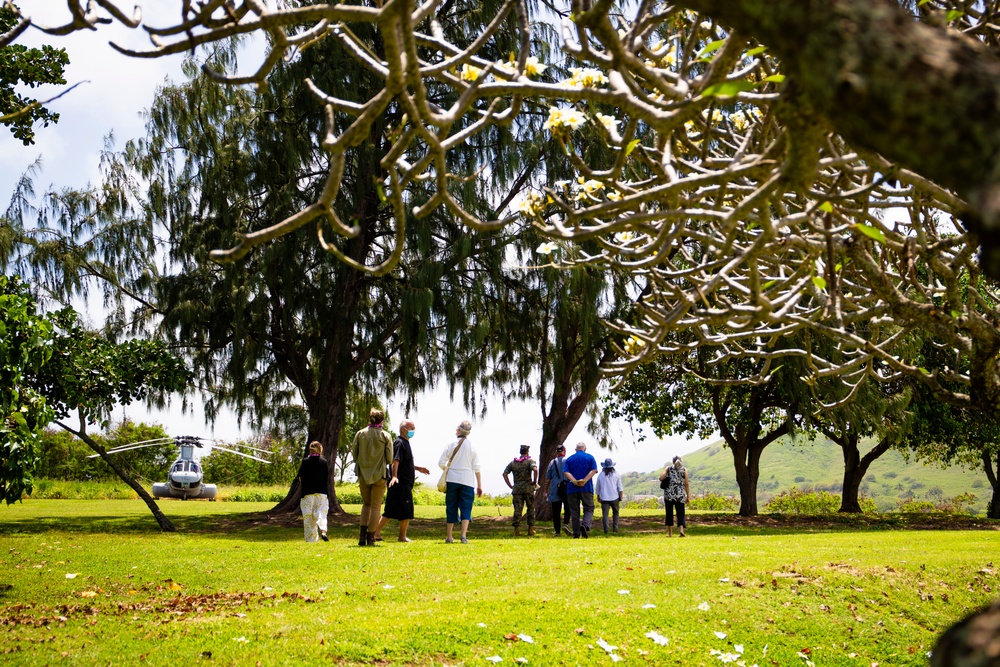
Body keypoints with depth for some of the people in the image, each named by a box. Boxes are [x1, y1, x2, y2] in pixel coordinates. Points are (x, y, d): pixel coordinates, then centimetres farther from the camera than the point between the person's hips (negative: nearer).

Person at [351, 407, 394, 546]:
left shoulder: (360, 434, -1)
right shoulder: (386, 436, -6)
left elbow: (354, 455, 1)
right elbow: (389, 458, -5)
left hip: (363, 474, 2)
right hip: (379, 475, -2)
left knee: (366, 504, 18)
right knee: (375, 506, 6)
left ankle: (363, 534, 5)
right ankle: (371, 538, 5)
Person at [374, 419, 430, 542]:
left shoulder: (405, 443, 19)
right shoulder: (399, 443, -13)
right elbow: (395, 461, -26)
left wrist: (418, 468, 36)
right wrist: (394, 476, -38)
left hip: (404, 483, 10)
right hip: (401, 484, -10)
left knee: (390, 511, 11)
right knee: (406, 511, -3)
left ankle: (376, 532, 13)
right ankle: (402, 536, 5)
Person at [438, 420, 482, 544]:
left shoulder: (451, 444, -1)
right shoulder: (472, 446, 0)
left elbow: (441, 463, -2)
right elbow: (476, 467, -1)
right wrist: (479, 486, 3)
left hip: (452, 480, 1)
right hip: (467, 481, -1)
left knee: (451, 508, 9)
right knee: (466, 508, 1)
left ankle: (449, 537, 14)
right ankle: (464, 536, -13)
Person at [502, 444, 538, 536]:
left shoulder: (513, 462, 11)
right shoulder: (530, 461, -2)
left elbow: (505, 473, 5)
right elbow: (535, 470, -22)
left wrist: (510, 486, 6)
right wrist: (534, 481, -10)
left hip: (516, 489, 3)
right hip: (528, 488, -3)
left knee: (517, 509, 3)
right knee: (530, 508, 9)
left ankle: (516, 529, -3)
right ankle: (530, 529, 9)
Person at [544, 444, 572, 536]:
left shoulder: (552, 462, 7)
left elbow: (547, 478, 7)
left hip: (554, 490, 1)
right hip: (567, 489, -1)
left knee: (556, 511, 3)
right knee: (568, 508, 11)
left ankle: (557, 531, 1)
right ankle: (565, 524, -11)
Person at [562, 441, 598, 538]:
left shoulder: (569, 459, 10)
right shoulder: (590, 458, 7)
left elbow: (566, 472, -6)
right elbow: (593, 470, -8)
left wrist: (575, 481, -15)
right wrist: (584, 481, -14)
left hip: (572, 489, 1)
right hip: (586, 488, -1)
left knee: (574, 511, 7)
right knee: (588, 509, 5)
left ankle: (576, 533, 5)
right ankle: (585, 525, -22)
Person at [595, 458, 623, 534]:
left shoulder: (600, 475, 4)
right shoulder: (616, 474, 1)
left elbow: (597, 487, 11)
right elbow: (620, 488, -1)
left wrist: (598, 497, 22)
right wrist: (620, 498, 5)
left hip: (604, 498, 0)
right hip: (614, 498, 0)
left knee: (605, 514, -2)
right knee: (615, 513, 14)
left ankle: (606, 530, -12)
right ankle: (615, 529, 8)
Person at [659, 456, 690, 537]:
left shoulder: (668, 468, 4)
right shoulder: (684, 470, 6)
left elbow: (661, 478, -8)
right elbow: (686, 484, 1)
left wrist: (666, 477, 13)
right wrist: (688, 497, 3)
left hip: (669, 494, 0)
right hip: (680, 495, 0)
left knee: (669, 513, 8)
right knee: (680, 513, 3)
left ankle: (670, 533, 10)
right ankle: (681, 529, -19)